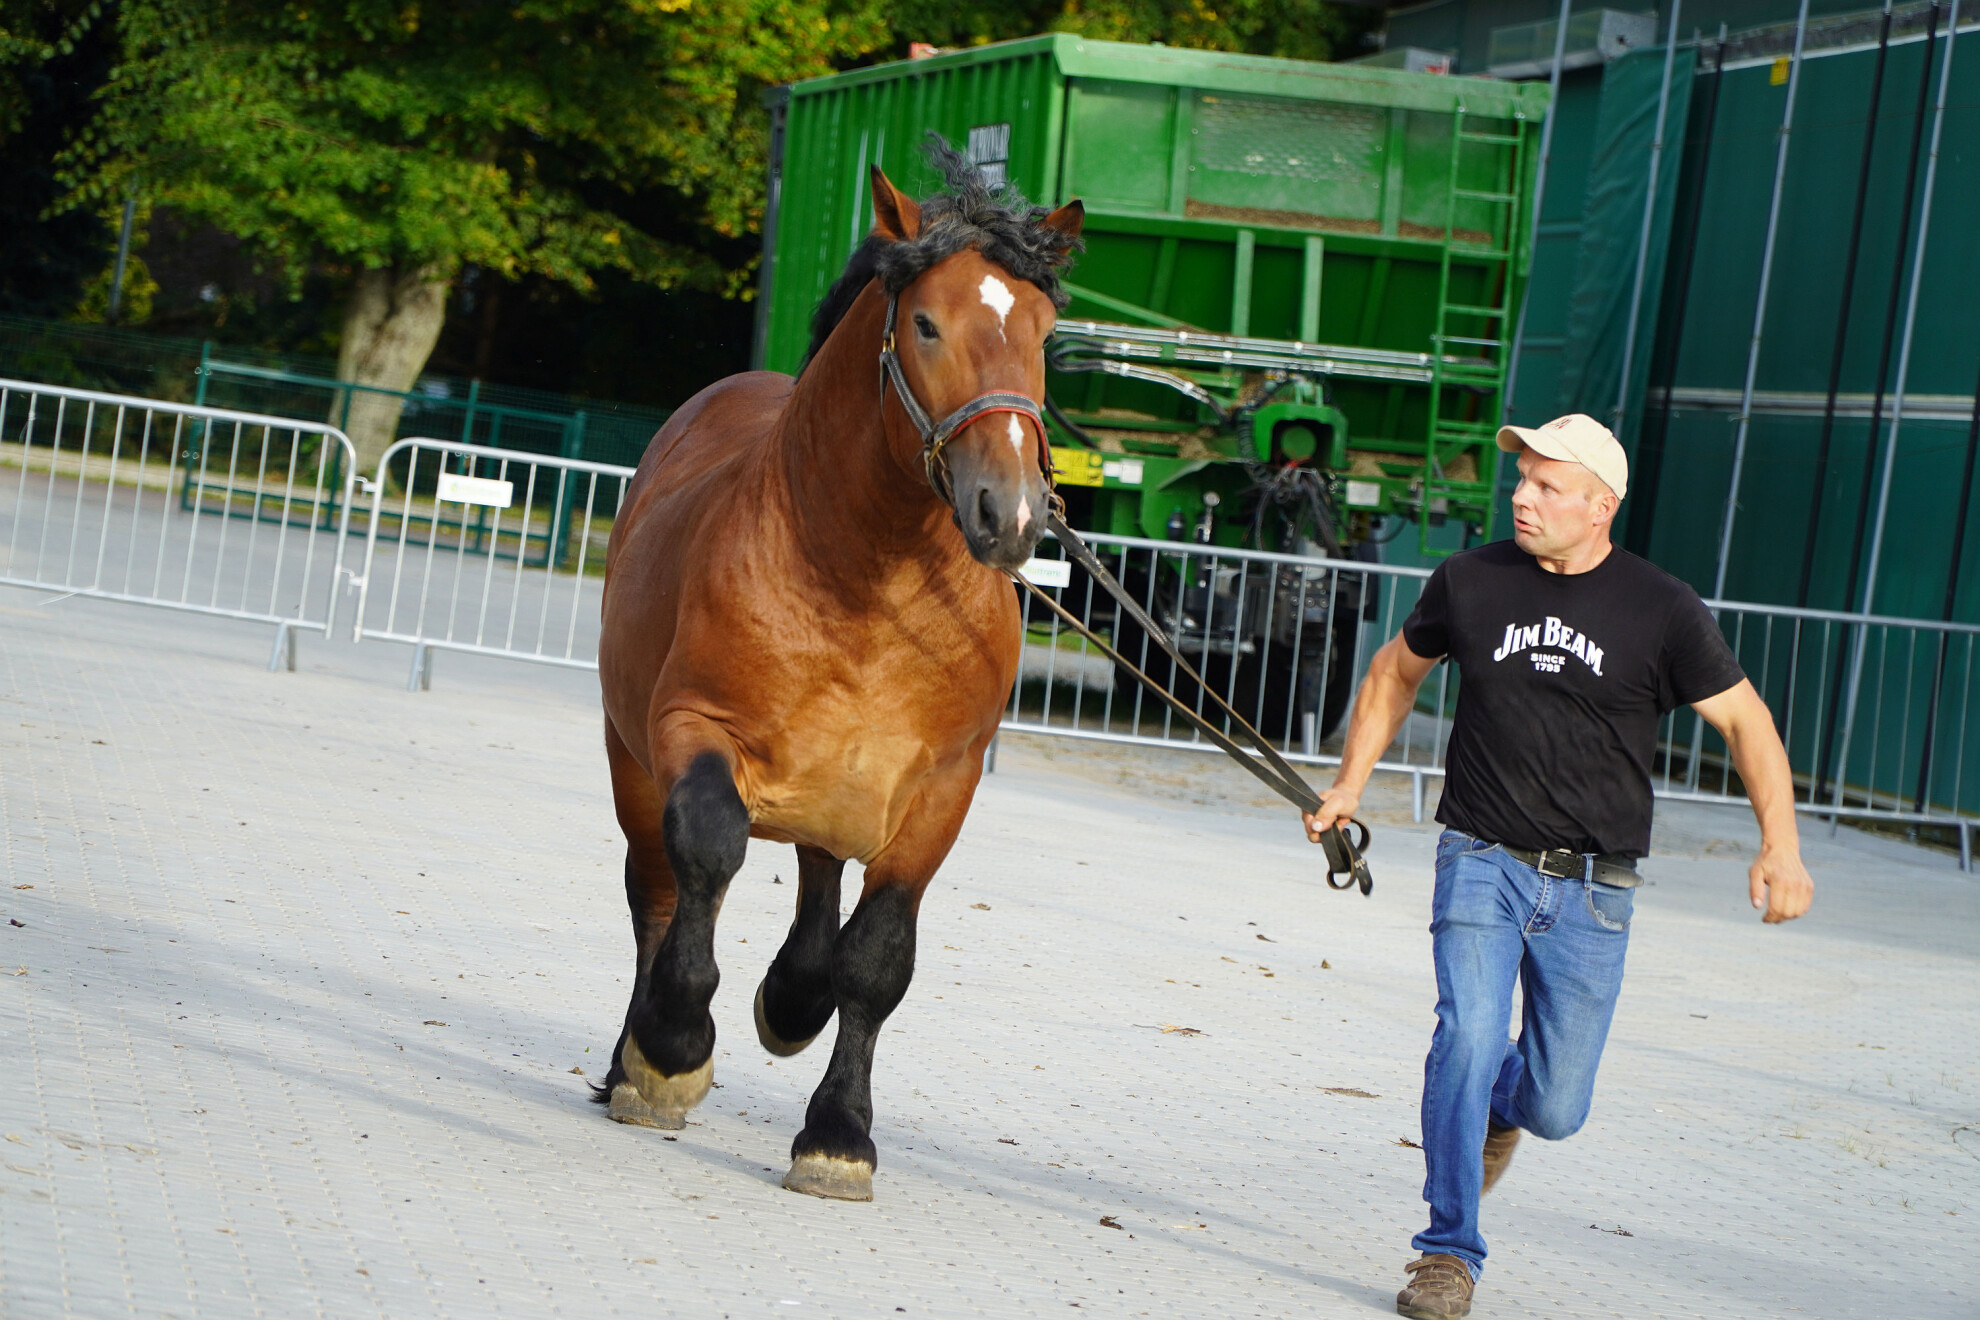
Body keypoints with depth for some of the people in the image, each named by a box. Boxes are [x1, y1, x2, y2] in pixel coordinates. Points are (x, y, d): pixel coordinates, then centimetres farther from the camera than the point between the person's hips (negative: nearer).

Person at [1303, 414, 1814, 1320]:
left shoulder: (1661, 610, -4)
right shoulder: (1469, 582, 1)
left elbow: (1745, 722, 1)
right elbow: (1396, 673, 19)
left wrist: (1781, 846, -10)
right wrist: (1350, 784, 11)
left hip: (1593, 889, 0)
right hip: (1482, 862, 0)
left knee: (1555, 1111, 4)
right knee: (1468, 1036, -22)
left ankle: (1497, 1105, 43)